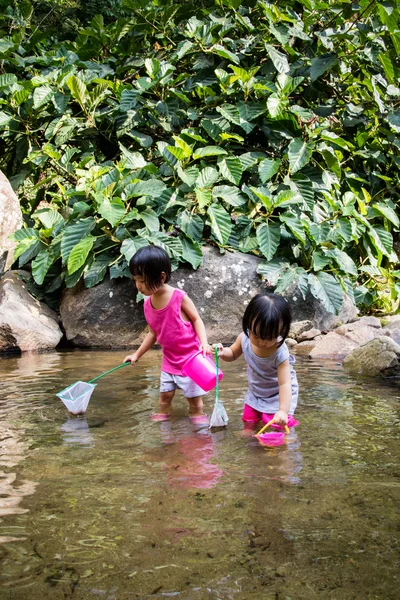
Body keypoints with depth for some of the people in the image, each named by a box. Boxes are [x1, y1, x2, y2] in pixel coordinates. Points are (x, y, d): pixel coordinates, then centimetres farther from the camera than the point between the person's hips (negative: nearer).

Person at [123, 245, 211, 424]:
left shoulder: (179, 297, -20)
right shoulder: (148, 304, -3)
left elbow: (196, 319, -10)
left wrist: (204, 342, -24)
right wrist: (137, 354, 11)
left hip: (191, 356, -5)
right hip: (169, 359, 5)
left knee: (193, 393, 6)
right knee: (165, 393, 13)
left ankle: (198, 416, 27)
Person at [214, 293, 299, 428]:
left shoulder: (280, 354, -35)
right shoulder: (244, 339, -20)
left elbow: (285, 384, -36)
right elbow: (233, 354, 2)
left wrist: (283, 410, -48)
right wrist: (223, 352, -22)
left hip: (277, 395, -5)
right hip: (255, 392, 5)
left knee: (276, 425, -14)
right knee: (249, 420, 13)